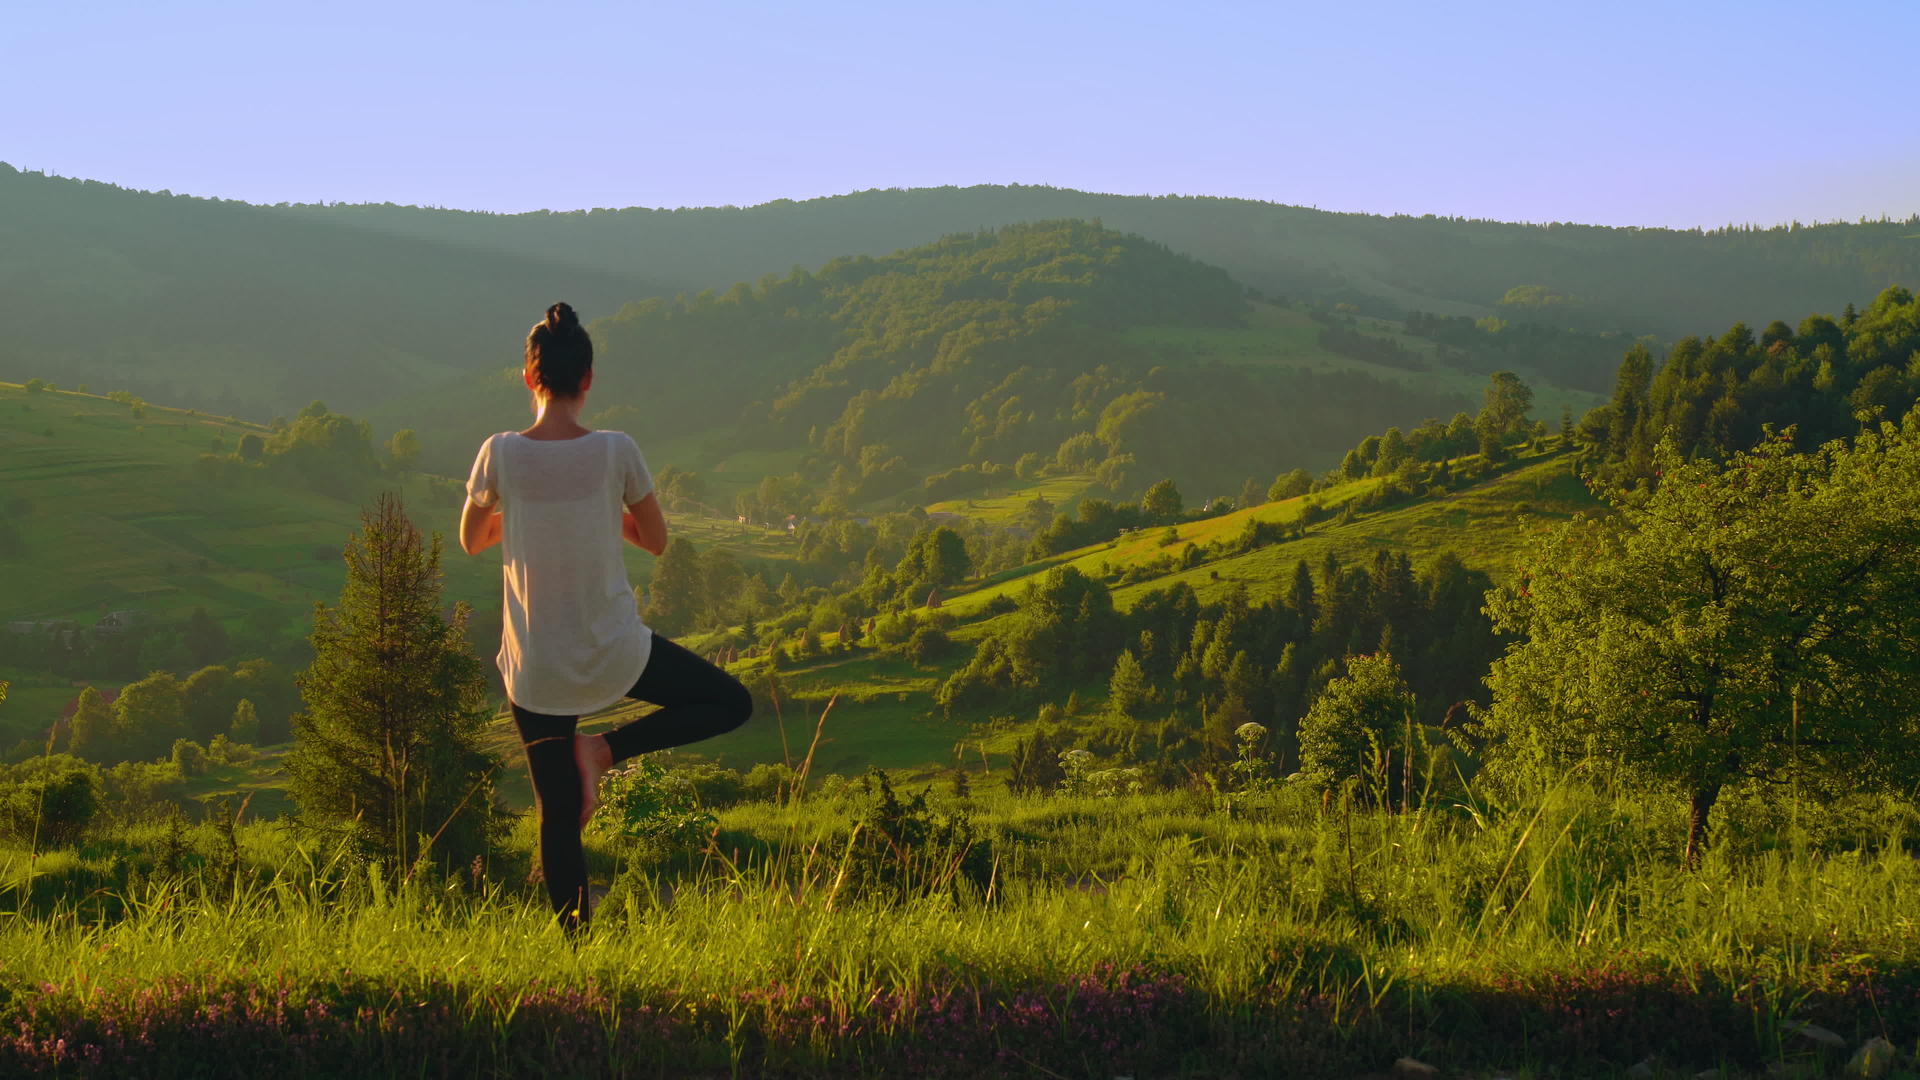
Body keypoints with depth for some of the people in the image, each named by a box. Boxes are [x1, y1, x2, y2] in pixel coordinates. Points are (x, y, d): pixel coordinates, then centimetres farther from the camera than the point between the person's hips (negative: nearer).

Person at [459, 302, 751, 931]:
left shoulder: (500, 455, -9)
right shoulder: (615, 452, -12)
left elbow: (472, 541, 8)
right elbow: (656, 541, 2)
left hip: (534, 669, 2)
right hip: (613, 655, -2)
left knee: (558, 816, 14)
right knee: (730, 703, 18)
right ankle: (607, 749, 3)